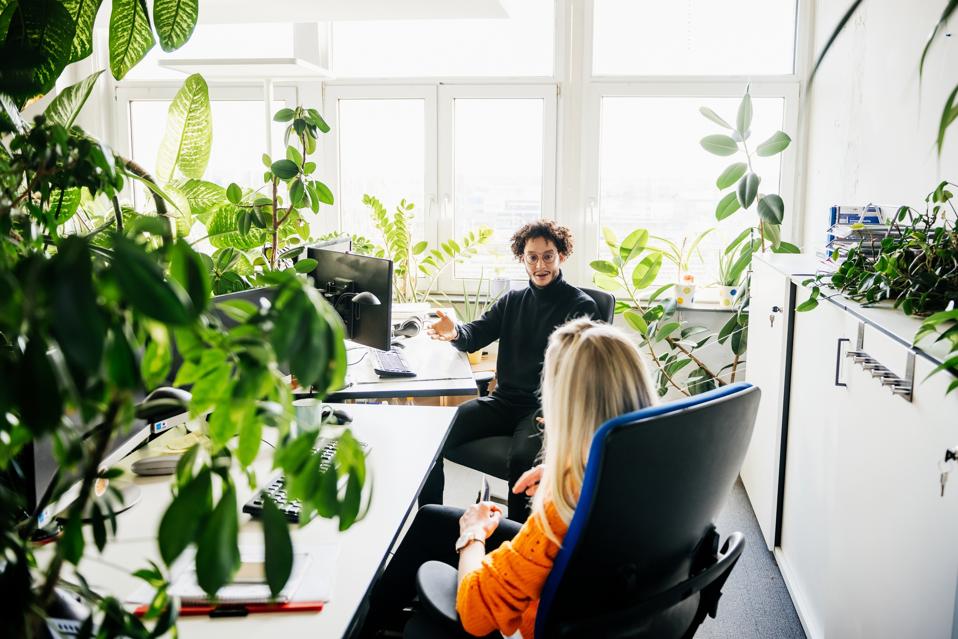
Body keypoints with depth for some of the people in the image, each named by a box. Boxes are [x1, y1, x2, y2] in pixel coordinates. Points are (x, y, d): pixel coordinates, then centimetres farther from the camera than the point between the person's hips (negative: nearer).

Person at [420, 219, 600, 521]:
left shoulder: (581, 307, -1)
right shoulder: (512, 300, 15)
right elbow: (477, 333, 7)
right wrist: (455, 332, -19)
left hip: (544, 407, -5)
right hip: (503, 401, 5)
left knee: (522, 458, -36)